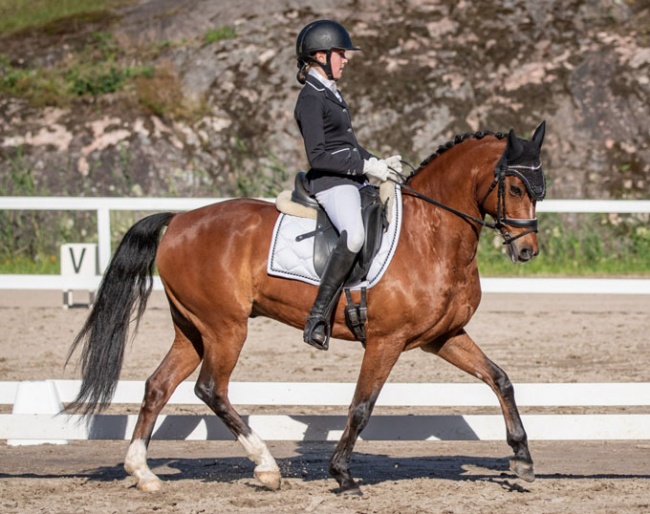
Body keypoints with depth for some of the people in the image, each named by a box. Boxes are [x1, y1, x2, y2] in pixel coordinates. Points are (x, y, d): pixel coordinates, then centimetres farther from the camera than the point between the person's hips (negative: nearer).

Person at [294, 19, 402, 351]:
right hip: (331, 183, -11)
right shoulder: (311, 99, -10)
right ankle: (318, 318, -33)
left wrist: (379, 162, 12)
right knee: (354, 235, -34)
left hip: (354, 180, 11)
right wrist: (367, 166, -17)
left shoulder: (330, 94, 20)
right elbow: (318, 156, -18)